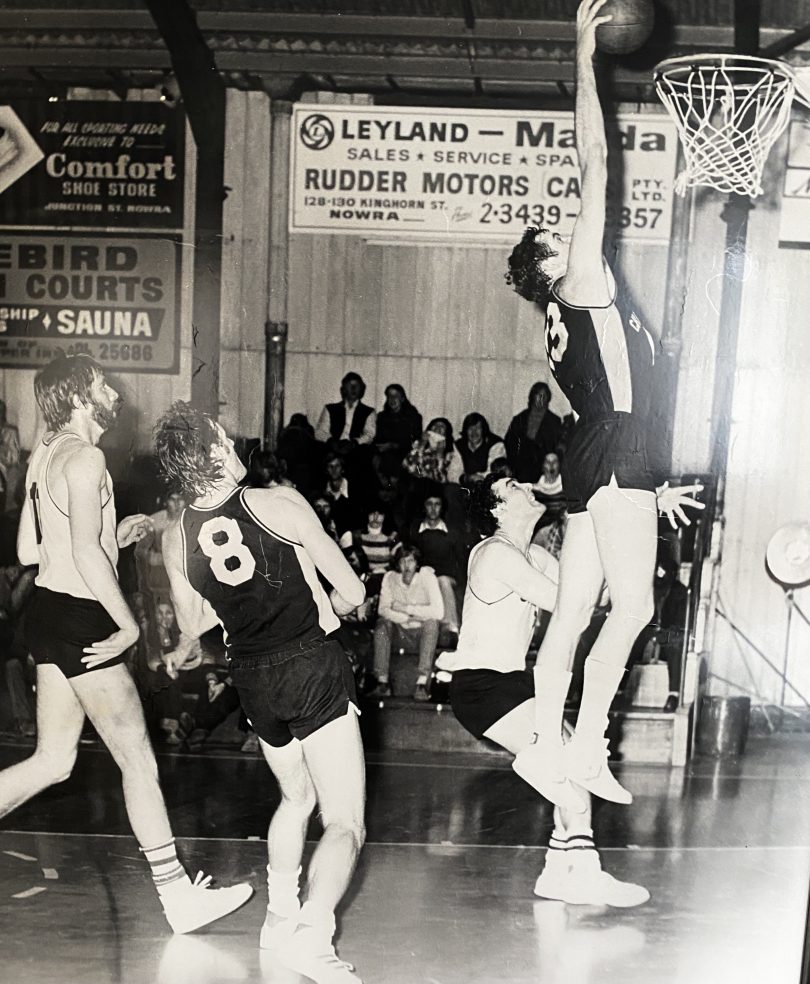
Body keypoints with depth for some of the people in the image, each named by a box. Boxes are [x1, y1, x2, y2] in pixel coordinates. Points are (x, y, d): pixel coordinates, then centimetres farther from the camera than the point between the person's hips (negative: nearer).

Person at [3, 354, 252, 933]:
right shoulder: (84, 456, -15)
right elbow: (86, 552, -24)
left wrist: (116, 535, 17)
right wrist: (129, 624, -17)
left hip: (50, 611, 10)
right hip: (80, 619, -10)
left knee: (53, 762, 15)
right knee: (138, 761, -1)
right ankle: (178, 895, 8)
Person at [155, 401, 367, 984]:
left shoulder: (176, 540, -2)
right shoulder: (279, 503, -13)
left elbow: (192, 625, 14)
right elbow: (353, 592, -7)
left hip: (253, 682, 5)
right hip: (313, 665, -5)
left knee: (296, 798, 29)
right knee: (345, 823, -3)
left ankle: (280, 913, 29)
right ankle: (312, 934, -21)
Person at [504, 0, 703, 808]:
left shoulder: (571, 321, 23)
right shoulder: (583, 284, 0)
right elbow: (594, 163, -5)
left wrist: (649, 486, 29)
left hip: (596, 463, 9)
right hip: (613, 457, -9)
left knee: (572, 615, 7)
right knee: (632, 608, -8)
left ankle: (550, 750, 13)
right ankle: (584, 751, -5)